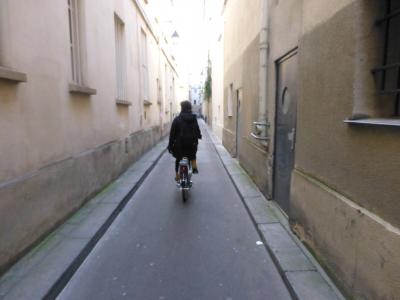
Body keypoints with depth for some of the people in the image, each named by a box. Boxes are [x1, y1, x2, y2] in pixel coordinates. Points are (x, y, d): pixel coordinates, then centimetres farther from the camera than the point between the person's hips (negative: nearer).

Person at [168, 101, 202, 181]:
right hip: (192, 143, 1)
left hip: (179, 144, -1)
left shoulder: (177, 119, -5)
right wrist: (199, 136, 29)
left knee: (178, 160, 17)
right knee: (192, 155, 31)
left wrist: (170, 145, 0)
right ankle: (194, 167, 13)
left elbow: (172, 133, -6)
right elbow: (197, 130, 6)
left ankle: (177, 177, 22)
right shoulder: (194, 118, -2)